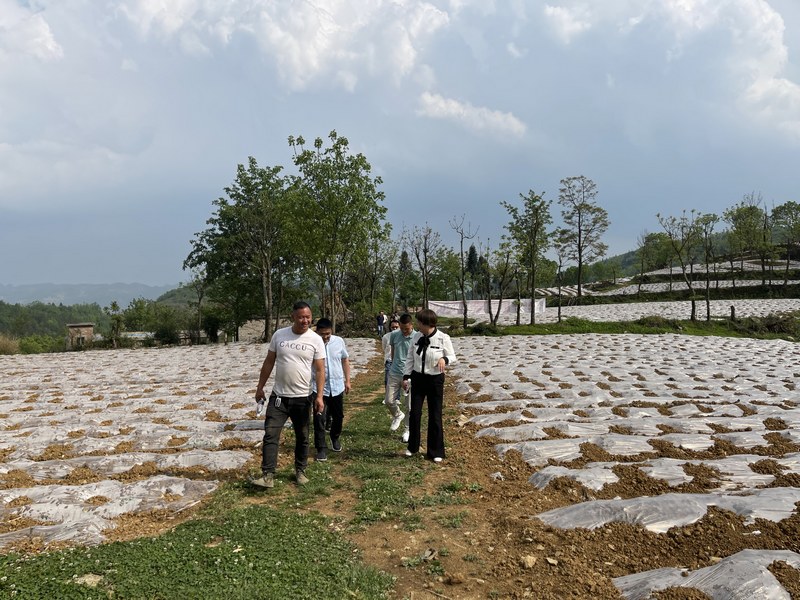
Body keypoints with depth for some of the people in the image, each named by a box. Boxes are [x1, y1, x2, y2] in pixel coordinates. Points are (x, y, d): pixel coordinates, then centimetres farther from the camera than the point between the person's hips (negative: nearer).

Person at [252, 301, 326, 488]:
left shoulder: (316, 340, -7)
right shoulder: (279, 335, -2)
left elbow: (320, 370, -8)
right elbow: (269, 363, 6)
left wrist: (319, 396, -16)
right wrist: (260, 387, 6)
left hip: (302, 398, -1)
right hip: (278, 396, 1)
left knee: (302, 437, 13)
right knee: (270, 435, -5)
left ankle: (300, 471, 30)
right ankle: (268, 475, -1)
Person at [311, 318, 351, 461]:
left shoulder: (339, 341, -3)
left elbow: (345, 361, 9)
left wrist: (347, 380, 9)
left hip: (337, 386, 3)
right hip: (319, 388, -3)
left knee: (338, 416, 16)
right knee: (319, 419, -2)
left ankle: (335, 438, 41)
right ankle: (321, 448, 11)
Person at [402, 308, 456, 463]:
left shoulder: (443, 338, -15)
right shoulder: (416, 337, -3)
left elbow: (452, 356, -5)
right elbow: (410, 358, 5)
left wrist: (444, 359, -27)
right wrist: (406, 376, 4)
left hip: (435, 379, -3)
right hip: (418, 378, 3)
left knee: (435, 416, 5)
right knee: (415, 413, 8)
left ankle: (436, 451, 19)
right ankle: (412, 446, 27)